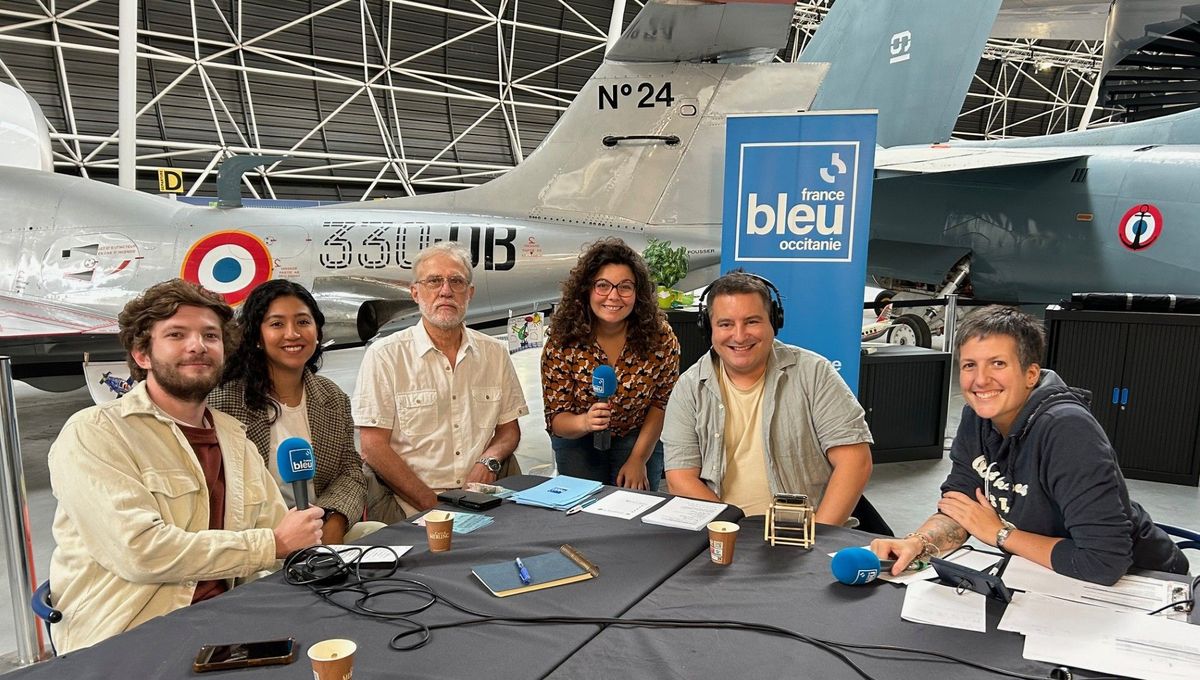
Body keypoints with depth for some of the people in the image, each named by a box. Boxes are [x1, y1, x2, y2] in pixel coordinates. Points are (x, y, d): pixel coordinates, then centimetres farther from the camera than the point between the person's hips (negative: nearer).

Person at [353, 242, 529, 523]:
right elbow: (374, 447, -5)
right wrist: (435, 506, -12)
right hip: (409, 508, -3)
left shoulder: (495, 353, 13)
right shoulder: (384, 356, -1)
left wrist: (489, 460, -5)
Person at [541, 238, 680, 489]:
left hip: (638, 439, 0)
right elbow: (556, 419, -15)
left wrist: (639, 458, -13)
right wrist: (584, 422, -38)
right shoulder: (562, 343, -19)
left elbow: (662, 402, -7)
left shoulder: (660, 337, -17)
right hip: (577, 442, 0)